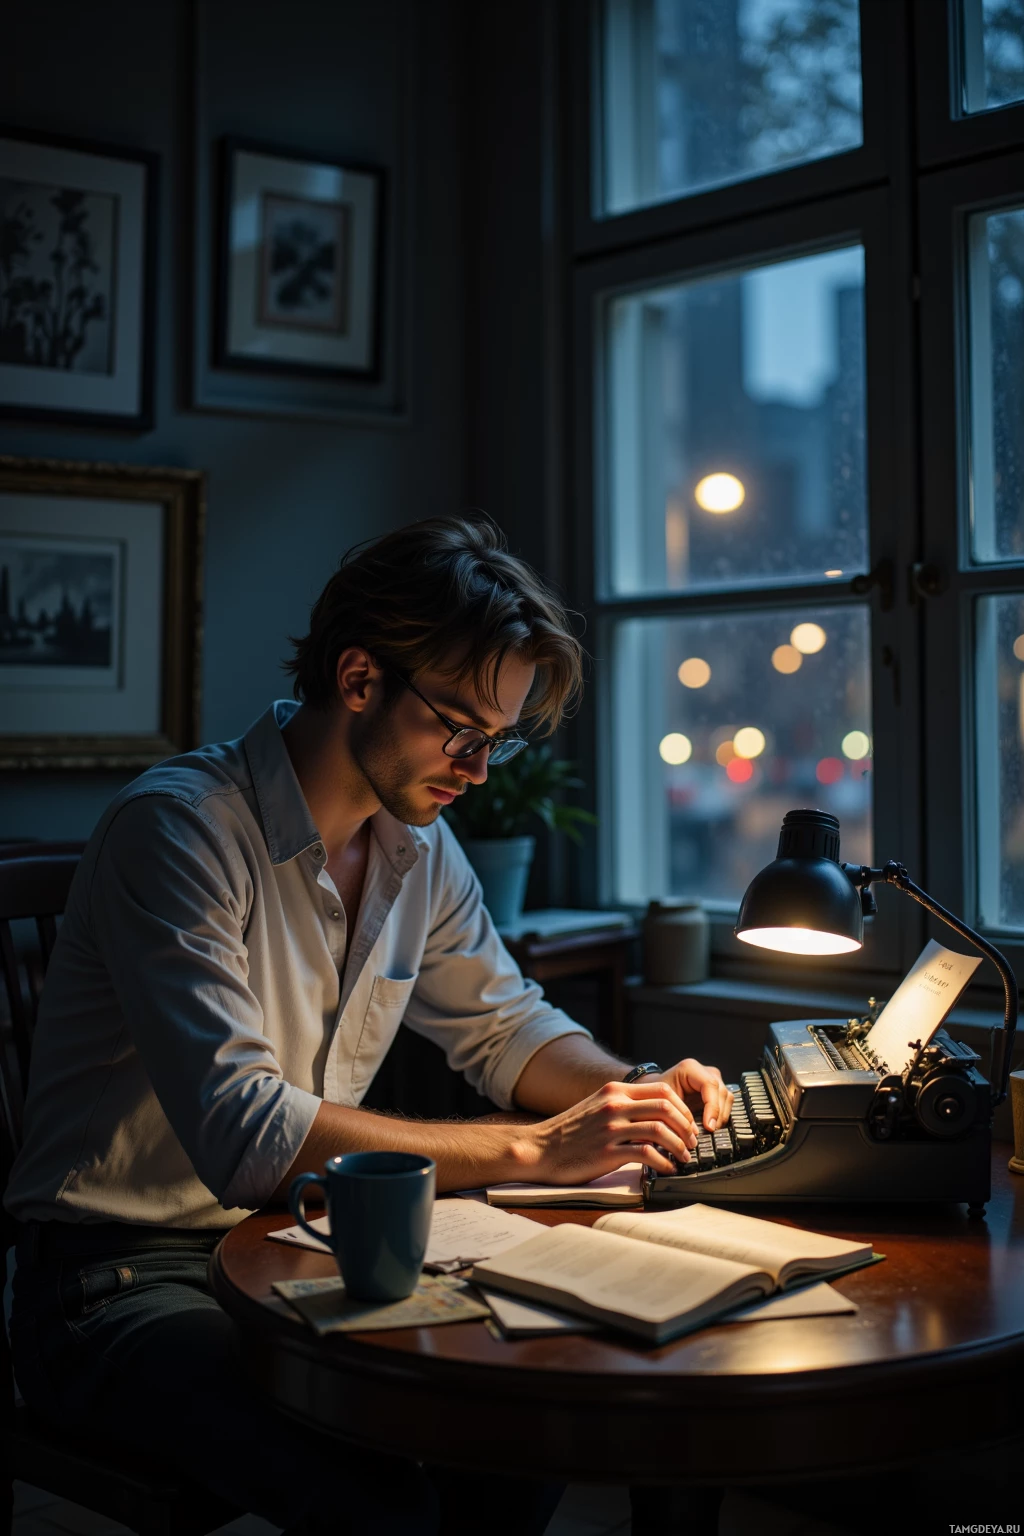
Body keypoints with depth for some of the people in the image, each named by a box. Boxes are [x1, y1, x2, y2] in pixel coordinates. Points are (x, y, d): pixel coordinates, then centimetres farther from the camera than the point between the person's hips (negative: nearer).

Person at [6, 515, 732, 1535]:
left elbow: (505, 1026, 17)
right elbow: (242, 1133, -30)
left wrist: (626, 1094, -6)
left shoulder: (419, 846, 5)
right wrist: (532, 1151, -29)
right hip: (125, 1277, -7)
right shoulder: (180, 826, -21)